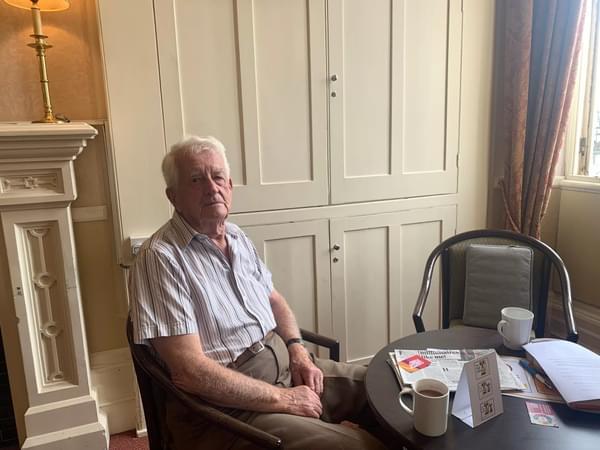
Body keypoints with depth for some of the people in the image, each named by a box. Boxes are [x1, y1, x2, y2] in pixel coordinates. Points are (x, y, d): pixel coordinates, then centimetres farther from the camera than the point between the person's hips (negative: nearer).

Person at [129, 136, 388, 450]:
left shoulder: (237, 237, 8)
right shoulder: (160, 258, -18)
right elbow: (190, 371, -23)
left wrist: (297, 350, 0)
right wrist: (282, 399, -18)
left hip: (284, 365, 8)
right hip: (226, 405, -8)